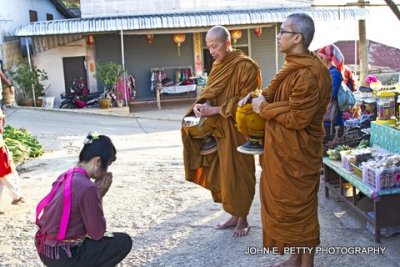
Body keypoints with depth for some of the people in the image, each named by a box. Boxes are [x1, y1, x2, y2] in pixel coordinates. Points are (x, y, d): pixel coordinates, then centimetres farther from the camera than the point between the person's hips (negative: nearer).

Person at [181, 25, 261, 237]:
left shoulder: (246, 66, -13)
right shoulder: (218, 66, 11)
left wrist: (215, 110, -20)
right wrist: (200, 105, -8)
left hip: (237, 130, -7)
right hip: (219, 129, 7)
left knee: (237, 173, 2)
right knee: (222, 173, 11)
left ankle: (242, 219, 18)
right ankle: (234, 215, 26)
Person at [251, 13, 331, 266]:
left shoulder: (307, 75, -23)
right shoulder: (294, 67, 9)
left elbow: (298, 119, -24)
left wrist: (264, 109, -13)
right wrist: (262, 98, -1)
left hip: (296, 154, -10)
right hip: (284, 150, 10)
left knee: (299, 208, 3)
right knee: (288, 205, 18)